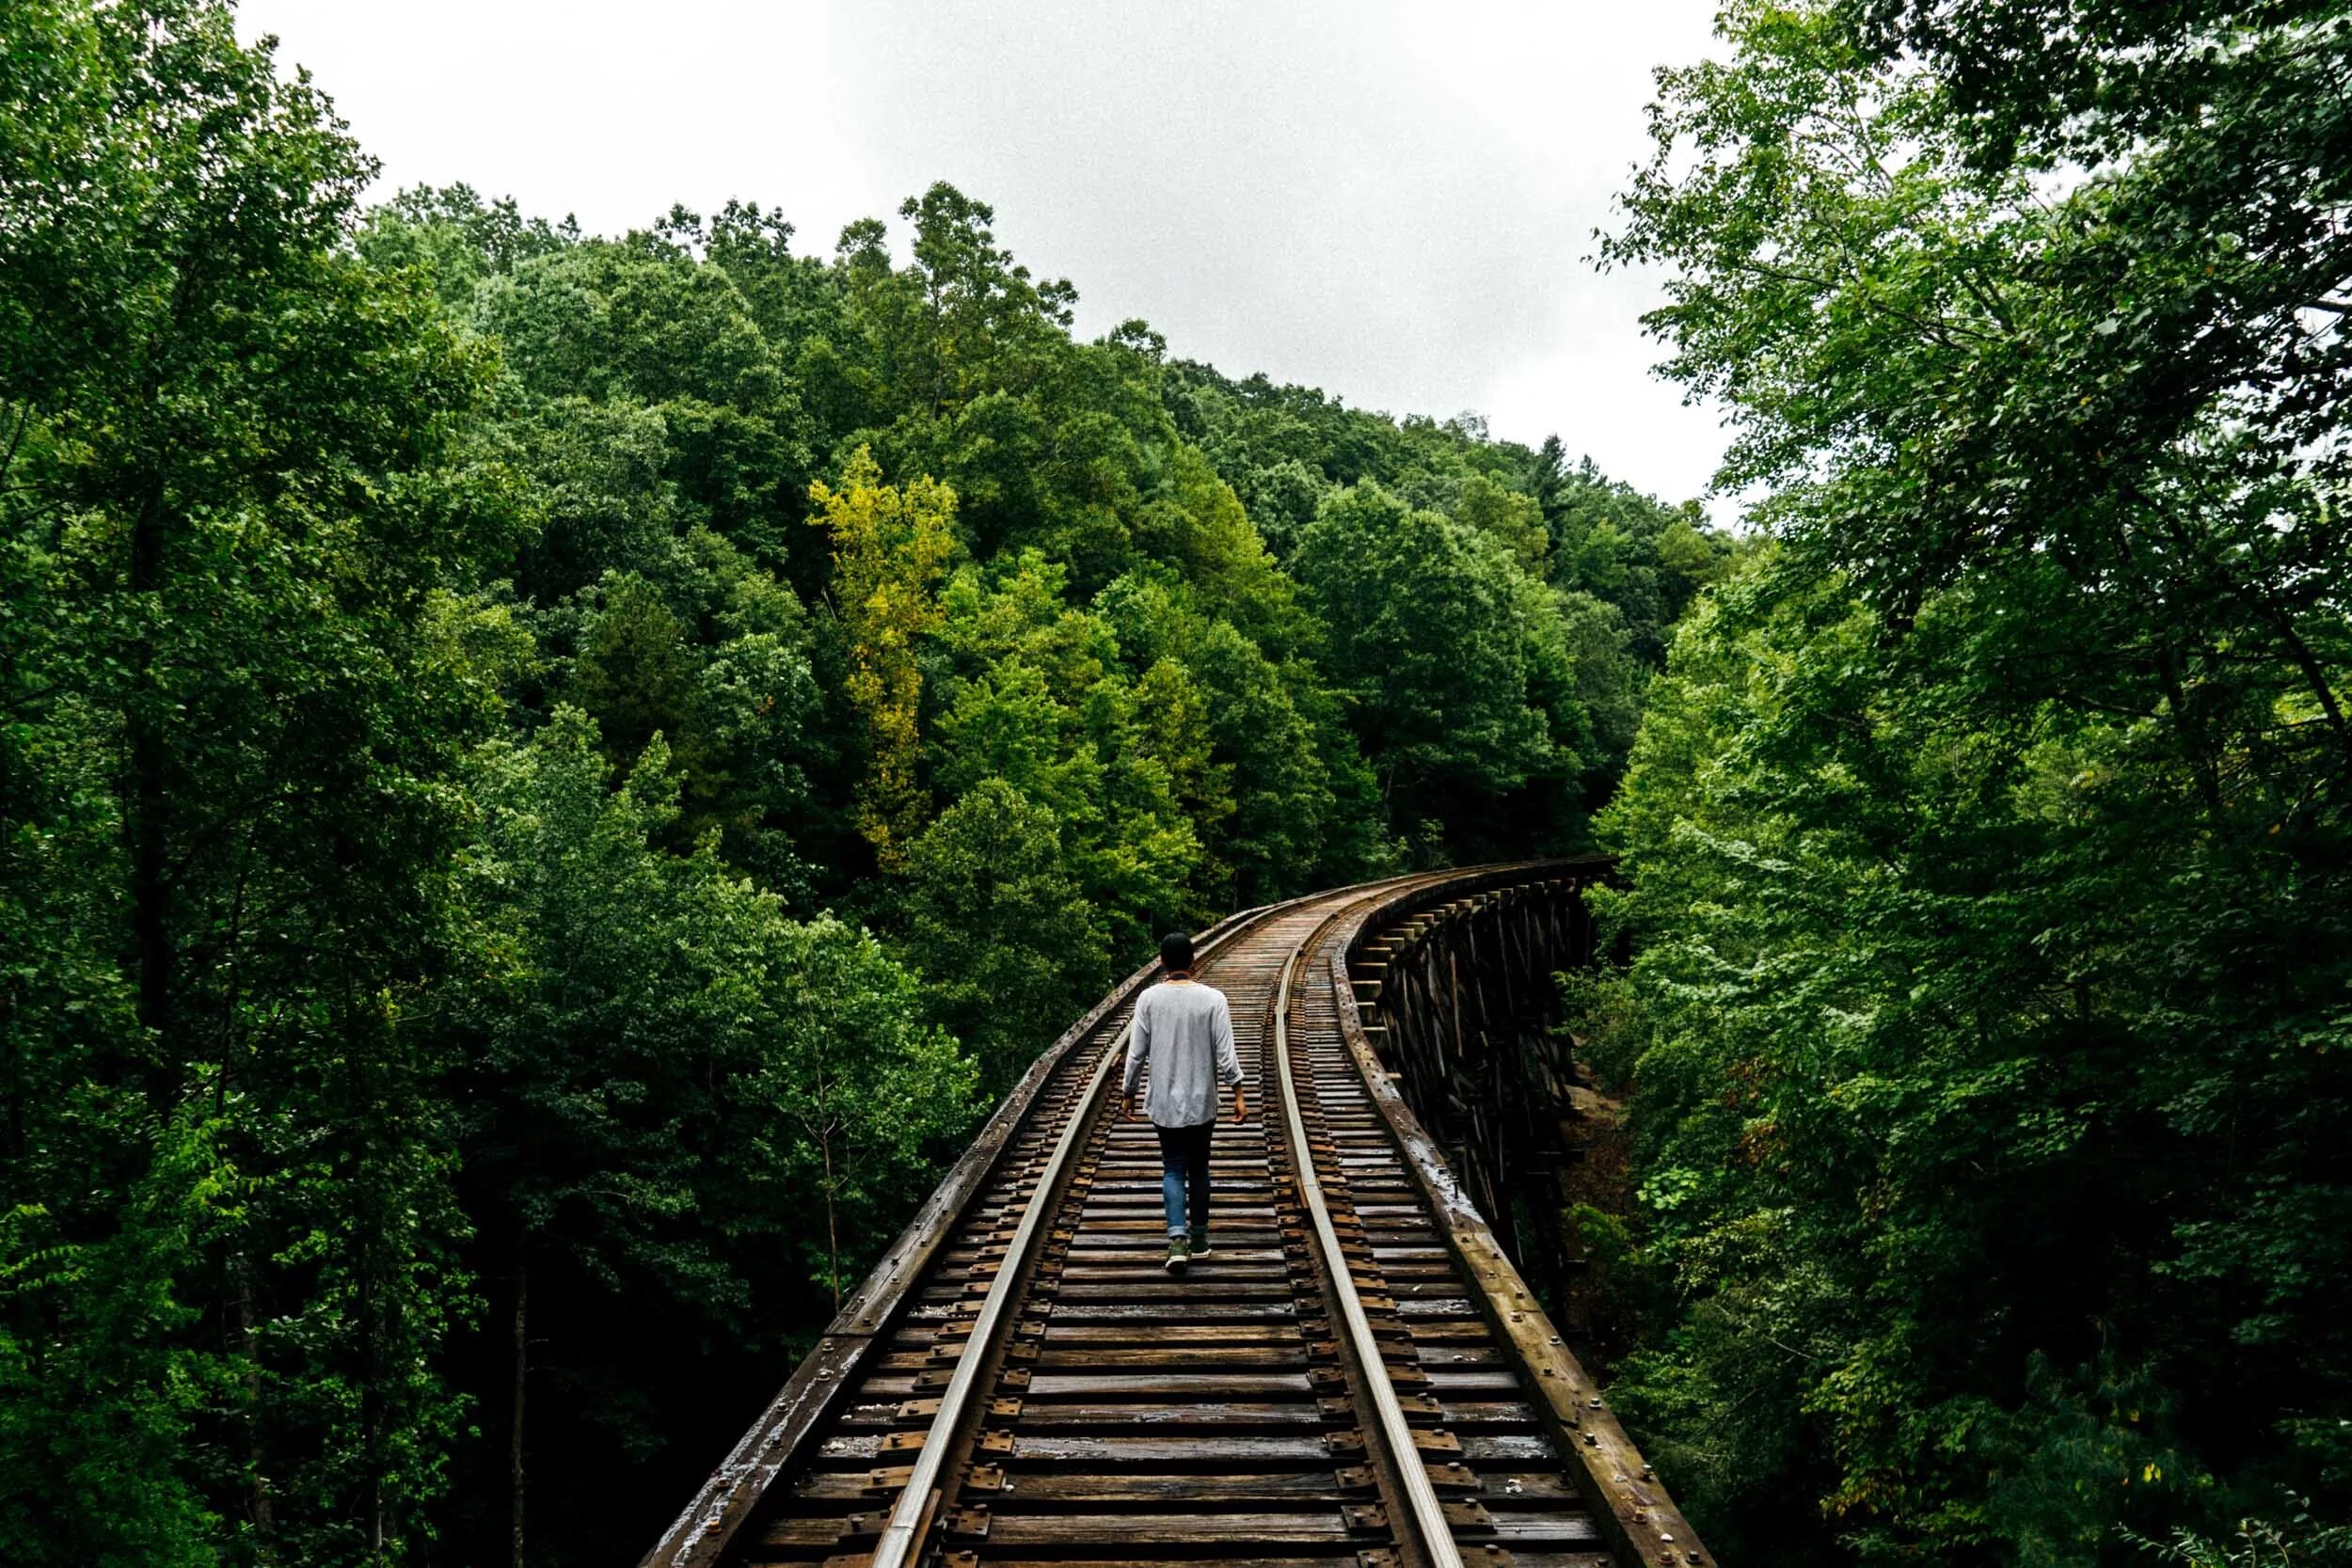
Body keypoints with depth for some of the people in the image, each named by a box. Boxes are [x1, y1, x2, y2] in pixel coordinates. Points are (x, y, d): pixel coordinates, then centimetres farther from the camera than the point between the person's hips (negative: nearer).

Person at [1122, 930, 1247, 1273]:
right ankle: (1199, 1237, 24)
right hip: (1202, 1102, 0)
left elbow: (1136, 1054, -4)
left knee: (1173, 1170, 8)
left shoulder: (1148, 999, -7)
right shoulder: (1212, 999, -9)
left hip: (1165, 1103, 0)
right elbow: (1225, 1053, -11)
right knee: (1199, 1168, 16)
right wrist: (1238, 1094, -3)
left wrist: (1129, 1094, 8)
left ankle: (1178, 1238, -9)